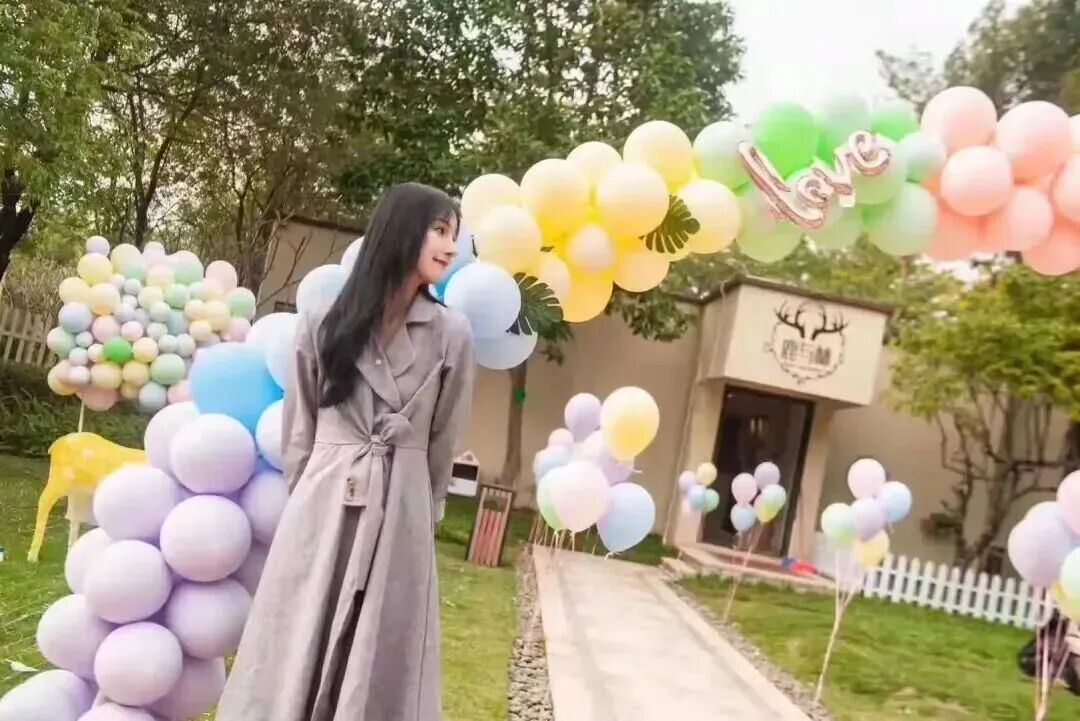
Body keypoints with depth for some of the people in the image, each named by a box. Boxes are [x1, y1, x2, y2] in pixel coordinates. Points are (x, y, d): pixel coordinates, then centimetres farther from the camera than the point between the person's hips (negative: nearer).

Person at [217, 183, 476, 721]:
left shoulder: (451, 335, 1)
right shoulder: (324, 323, 1)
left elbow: (443, 443, 8)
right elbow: (298, 430, 8)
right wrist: (304, 502, 8)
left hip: (400, 516, 0)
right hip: (322, 510, 0)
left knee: (380, 669, 7)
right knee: (296, 658, 9)